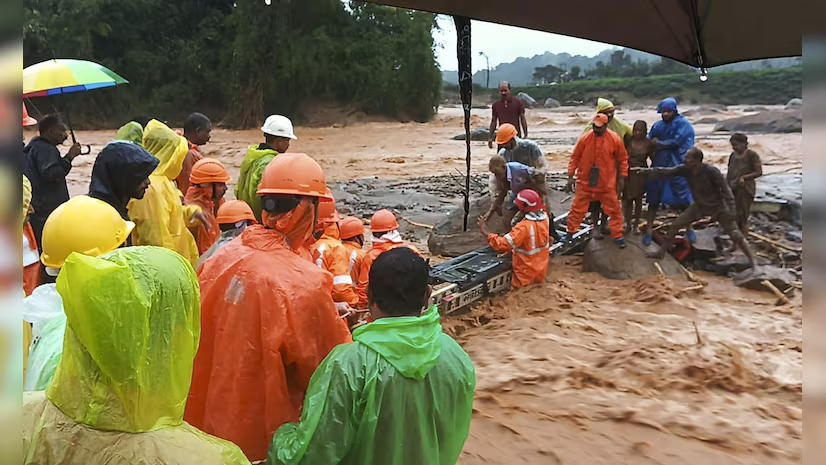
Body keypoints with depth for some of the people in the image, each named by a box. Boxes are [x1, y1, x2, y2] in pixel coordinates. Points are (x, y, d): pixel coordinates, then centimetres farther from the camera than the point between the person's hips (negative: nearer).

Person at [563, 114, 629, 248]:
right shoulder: (585, 138, -9)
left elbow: (623, 158, 1)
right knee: (577, 208, 8)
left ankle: (618, 236, 19)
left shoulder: (615, 139, -10)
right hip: (585, 181, 0)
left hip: (607, 183, 0)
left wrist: (622, 177, -1)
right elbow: (575, 157, -2)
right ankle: (570, 232, 23)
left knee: (614, 209, 7)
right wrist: (570, 176, -4)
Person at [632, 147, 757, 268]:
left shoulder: (711, 171, -29)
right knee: (675, 225, 0)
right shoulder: (685, 170, -15)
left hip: (717, 207, -5)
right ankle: (661, 251, 13)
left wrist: (731, 211, -24)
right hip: (699, 206, 5)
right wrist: (646, 171, -23)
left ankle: (751, 258, 13)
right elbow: (666, 171, -14)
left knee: (734, 234, -3)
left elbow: (726, 189, -23)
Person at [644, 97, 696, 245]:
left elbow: (677, 142, -14)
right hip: (659, 167, 3)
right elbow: (649, 143, 7)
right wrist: (654, 152, -10)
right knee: (653, 200, 5)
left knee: (683, 200, 5)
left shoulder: (683, 124, -5)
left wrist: (658, 144, -4)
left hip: (677, 167, -3)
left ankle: (689, 229, 22)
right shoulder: (657, 125, 8)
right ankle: (648, 231, 11)